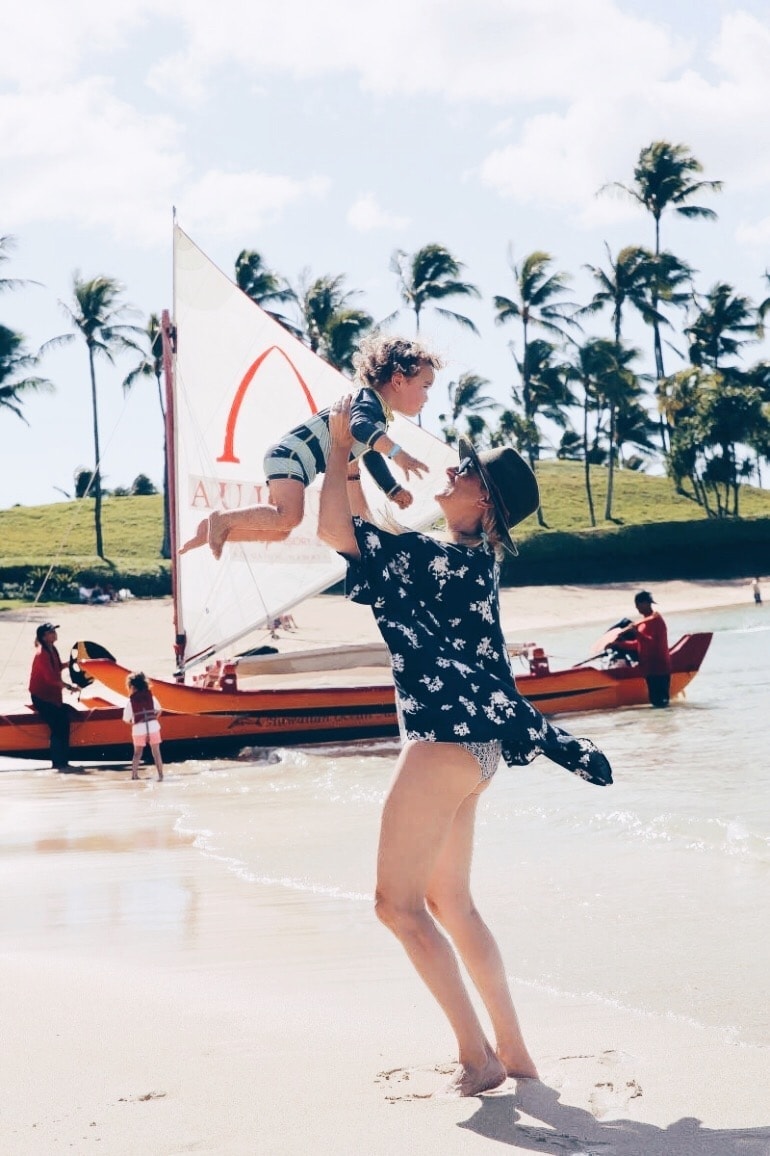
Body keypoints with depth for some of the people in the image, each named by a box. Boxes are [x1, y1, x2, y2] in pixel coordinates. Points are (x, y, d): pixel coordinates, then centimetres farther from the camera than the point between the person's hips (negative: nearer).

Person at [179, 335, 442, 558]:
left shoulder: (380, 417, 18)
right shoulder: (369, 403, -15)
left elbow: (372, 458, 34)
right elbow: (360, 426, -39)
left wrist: (394, 490, 26)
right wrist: (396, 452, -52)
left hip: (289, 461, 11)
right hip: (289, 455, -11)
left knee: (279, 530, 14)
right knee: (290, 516, -28)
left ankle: (213, 529, 15)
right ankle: (221, 518, -14)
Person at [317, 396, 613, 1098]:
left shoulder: (449, 559, -16)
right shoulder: (467, 558, 12)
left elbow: (336, 530, -18)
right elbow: (363, 527, 26)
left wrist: (339, 443, -7)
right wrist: (354, 454, 21)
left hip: (445, 742, -10)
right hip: (464, 743, 10)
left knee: (398, 902, -6)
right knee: (448, 902, 13)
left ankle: (478, 1055, -4)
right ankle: (513, 1052, 15)